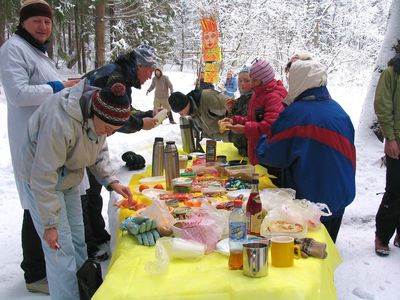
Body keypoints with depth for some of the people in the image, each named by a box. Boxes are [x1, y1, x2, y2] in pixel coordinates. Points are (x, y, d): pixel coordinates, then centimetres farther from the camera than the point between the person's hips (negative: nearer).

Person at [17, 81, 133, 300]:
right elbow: (43, 176, -31)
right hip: (41, 180, -8)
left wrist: (111, 181, -9)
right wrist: (50, 224, -24)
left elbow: (99, 151, 5)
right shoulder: (60, 122, -37)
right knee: (61, 249, -7)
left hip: (67, 180, 8)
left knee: (77, 241, 16)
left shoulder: (99, 115, -12)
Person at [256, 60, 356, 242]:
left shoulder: (294, 113, -19)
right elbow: (350, 155, 7)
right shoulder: (339, 112, -2)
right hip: (339, 198, 5)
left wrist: (263, 139, 9)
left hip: (308, 199, -5)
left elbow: (269, 155, -11)